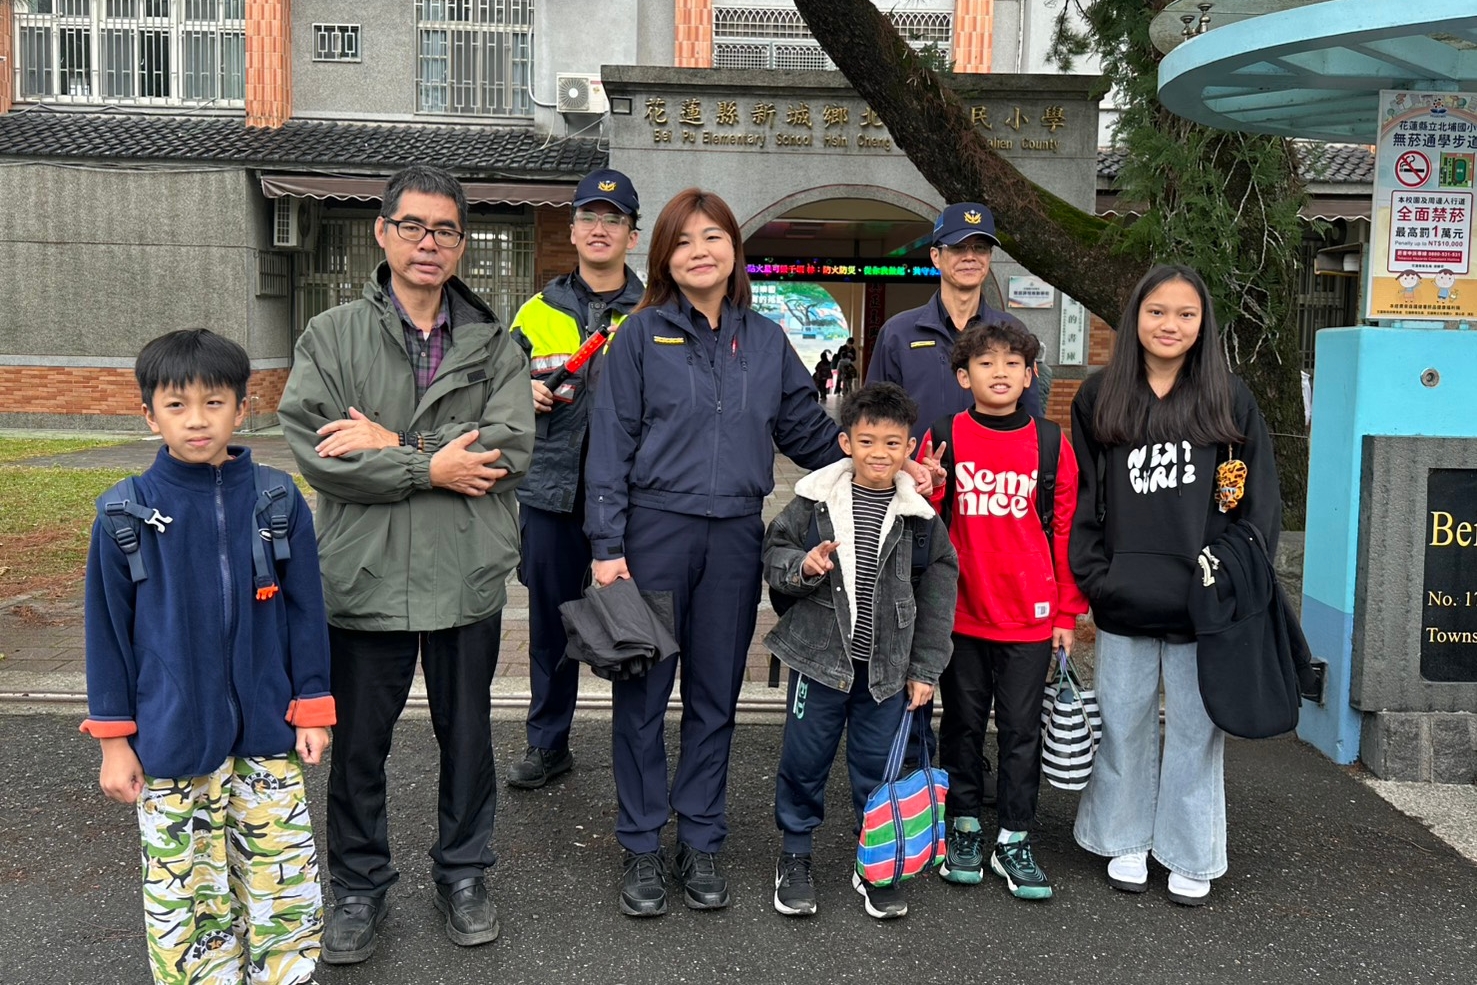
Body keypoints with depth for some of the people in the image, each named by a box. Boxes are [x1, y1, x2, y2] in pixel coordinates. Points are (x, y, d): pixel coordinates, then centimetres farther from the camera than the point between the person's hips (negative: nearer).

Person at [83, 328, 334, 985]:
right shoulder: (126, 514, -6)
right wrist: (114, 739, 2)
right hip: (170, 741, -1)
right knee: (185, 888, 12)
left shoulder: (278, 501, -4)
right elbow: (108, 628, 1)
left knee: (286, 884, 9)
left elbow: (304, 609, 2)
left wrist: (312, 709, 4)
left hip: (268, 734, 1)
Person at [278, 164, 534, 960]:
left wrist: (394, 444, -16)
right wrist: (430, 467, -16)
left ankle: (463, 873, 36)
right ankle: (359, 886, 33)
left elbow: (508, 448, -10)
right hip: (364, 576, -1)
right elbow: (311, 447, -11)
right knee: (359, 744, 13)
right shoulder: (331, 336, 2)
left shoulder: (495, 345, 5)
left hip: (466, 577, 1)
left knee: (467, 736, 15)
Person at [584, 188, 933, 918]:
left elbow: (809, 431, 13)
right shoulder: (643, 333, 0)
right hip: (654, 529, -3)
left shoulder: (767, 341, 10)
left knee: (715, 695, 11)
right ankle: (642, 848, 21)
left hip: (735, 538, 3)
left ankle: (701, 843, 26)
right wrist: (607, 545, -9)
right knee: (643, 692, 5)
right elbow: (611, 441, -3)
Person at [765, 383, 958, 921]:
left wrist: (925, 668, 2)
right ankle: (794, 856, 30)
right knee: (804, 759, 10)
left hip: (888, 665, 1)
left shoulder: (920, 515, -2)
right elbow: (774, 554, 3)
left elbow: (938, 594, 3)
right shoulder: (815, 501, -4)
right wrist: (803, 567, -20)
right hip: (821, 655, 0)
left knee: (878, 763, 10)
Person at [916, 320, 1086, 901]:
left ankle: (1013, 841, 20)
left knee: (1022, 728, 7)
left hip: (1030, 618, 0)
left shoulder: (1051, 443, 2)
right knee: (963, 723, 12)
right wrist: (926, 490, -18)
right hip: (960, 612, 0)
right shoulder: (943, 438, 0)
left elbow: (1066, 530, 5)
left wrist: (1066, 614, 4)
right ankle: (963, 826, 28)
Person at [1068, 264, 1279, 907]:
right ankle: (1126, 841, 29)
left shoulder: (1229, 398, 2)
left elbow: (1260, 500, 3)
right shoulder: (1099, 397, 5)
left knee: (1196, 727, 9)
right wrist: (1093, 575, -3)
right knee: (1124, 724, 12)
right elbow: (1081, 497, 5)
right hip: (1124, 601, 1)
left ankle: (1190, 856, 26)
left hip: (1205, 602, -1)